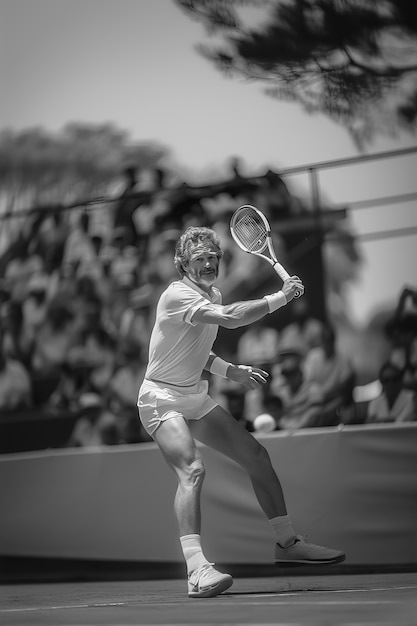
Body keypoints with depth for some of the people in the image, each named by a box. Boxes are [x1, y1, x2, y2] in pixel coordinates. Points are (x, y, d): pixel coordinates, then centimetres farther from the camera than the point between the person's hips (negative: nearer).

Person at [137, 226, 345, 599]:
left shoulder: (213, 295, 8)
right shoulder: (177, 295, -21)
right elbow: (232, 318, -35)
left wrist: (232, 372, 8)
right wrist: (281, 297, -25)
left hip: (196, 396, 9)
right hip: (161, 397, -9)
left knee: (257, 456, 6)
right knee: (192, 469, -29)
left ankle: (287, 543, 21)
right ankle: (197, 571, -36)